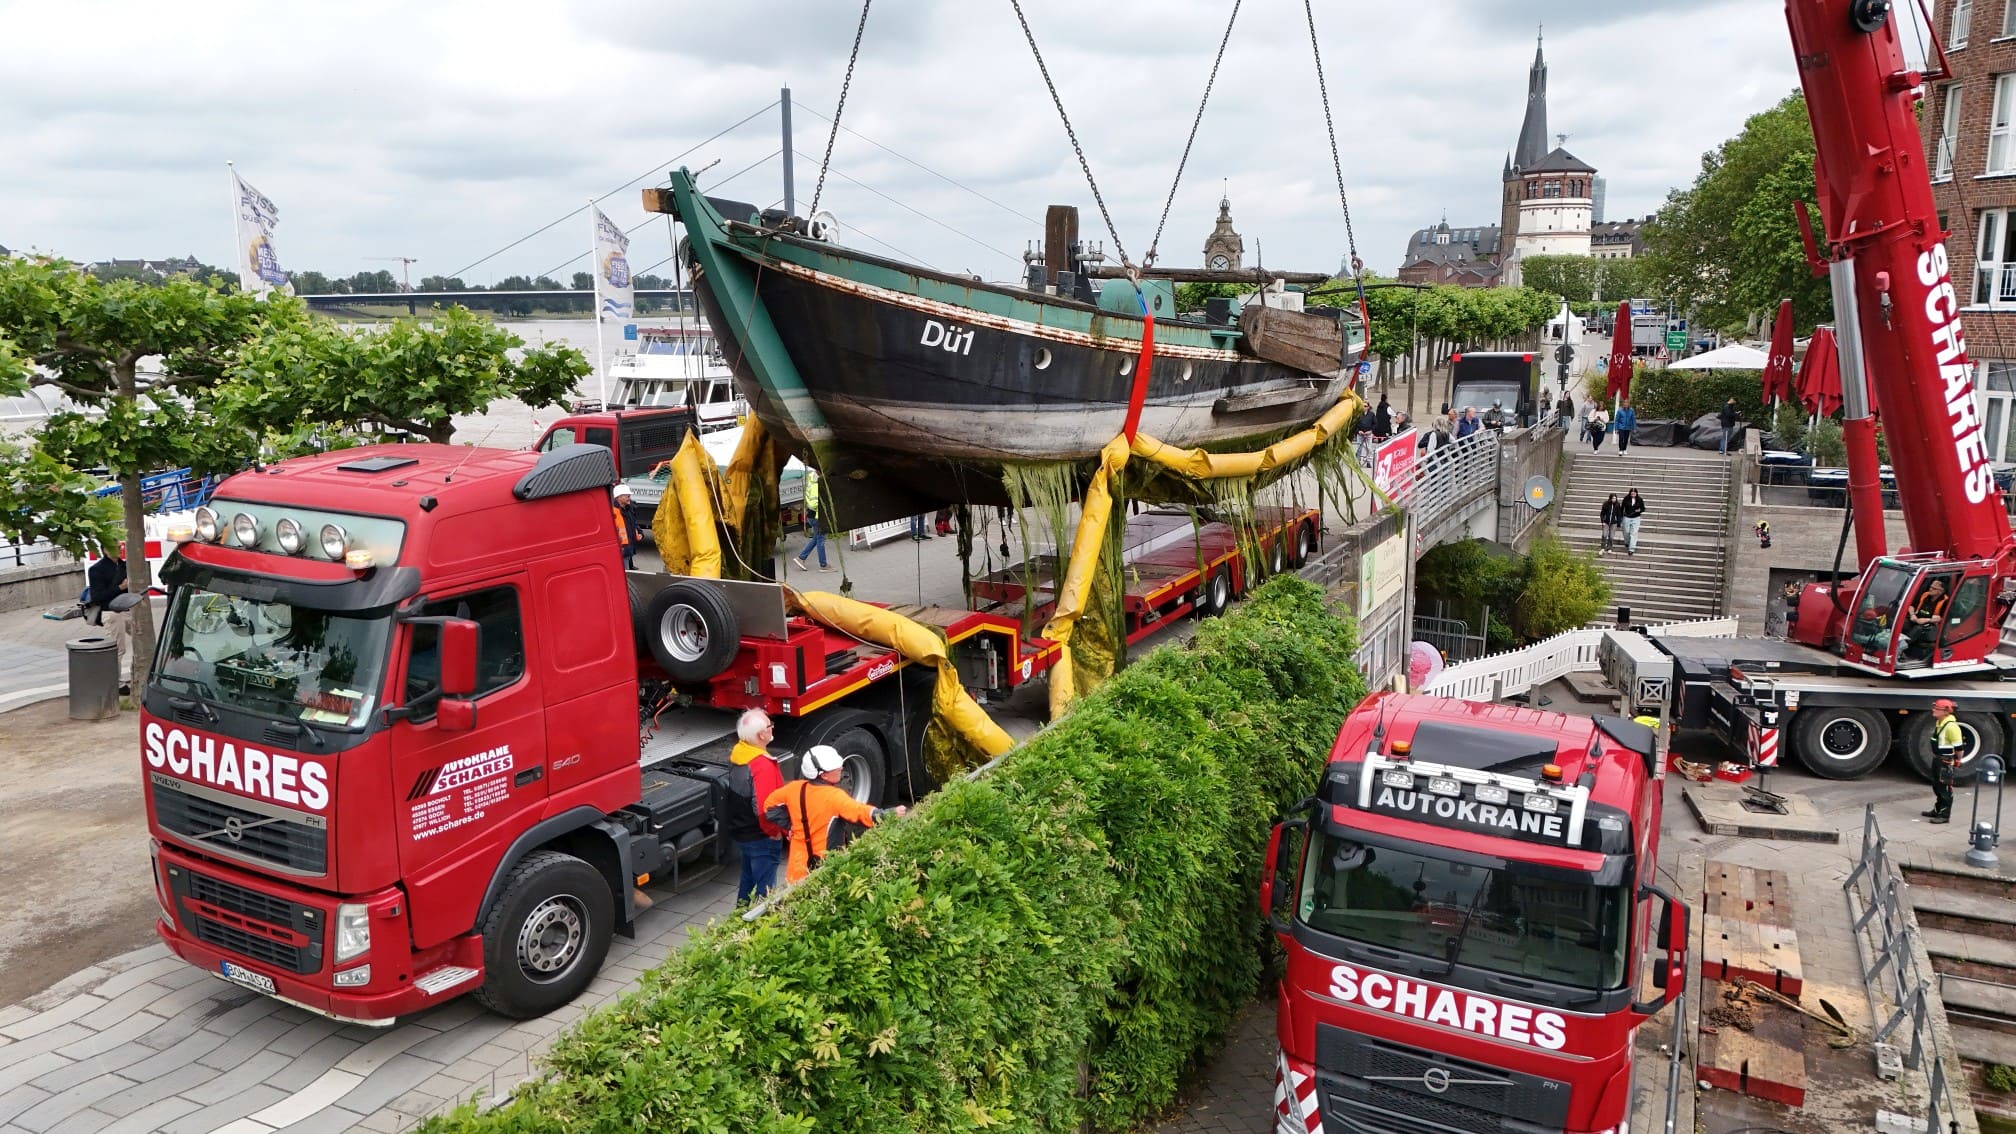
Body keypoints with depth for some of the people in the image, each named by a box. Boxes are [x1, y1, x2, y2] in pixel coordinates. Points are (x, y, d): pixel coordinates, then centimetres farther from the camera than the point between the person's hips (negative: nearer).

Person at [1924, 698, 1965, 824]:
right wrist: (1935, 757, 20)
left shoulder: (1951, 726, -22)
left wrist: (1957, 761, -9)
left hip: (1946, 761, -10)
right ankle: (1938, 810, 33)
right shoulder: (1939, 722, 8)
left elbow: (1959, 746, -18)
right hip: (1937, 759, 10)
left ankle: (1945, 815, 2)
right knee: (1937, 786, 20)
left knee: (1945, 788, -3)